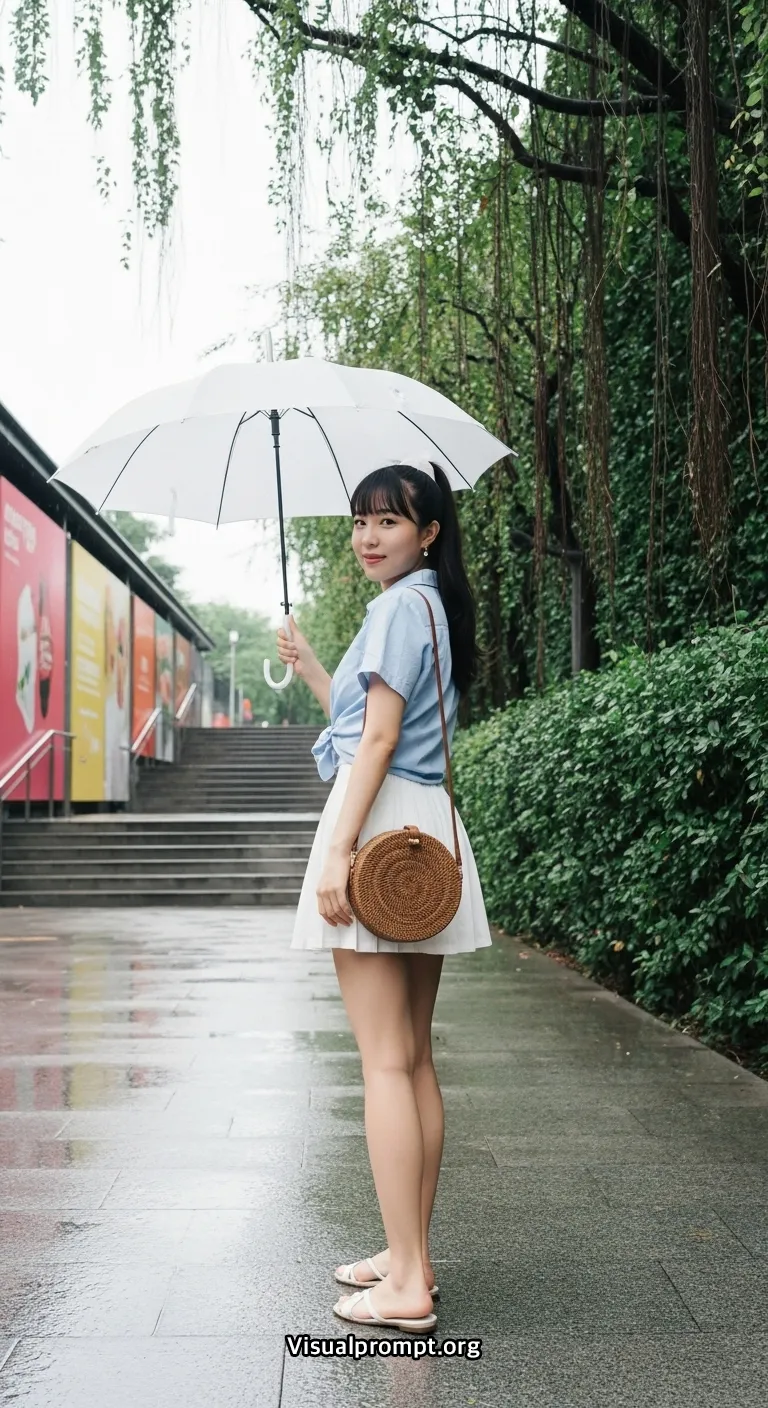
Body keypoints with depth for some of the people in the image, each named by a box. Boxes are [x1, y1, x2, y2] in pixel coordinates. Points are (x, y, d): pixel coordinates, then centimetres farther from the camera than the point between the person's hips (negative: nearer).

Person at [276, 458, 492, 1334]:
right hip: (424, 828, 10)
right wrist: (309, 670, 26)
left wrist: (338, 854, -19)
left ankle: (406, 1286, -7)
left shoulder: (400, 606, -9)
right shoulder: (434, 605, 21)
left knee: (385, 1059, -9)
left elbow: (377, 739, -16)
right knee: (414, 1057, 12)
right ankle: (412, 1254, 20)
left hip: (381, 821, -10)